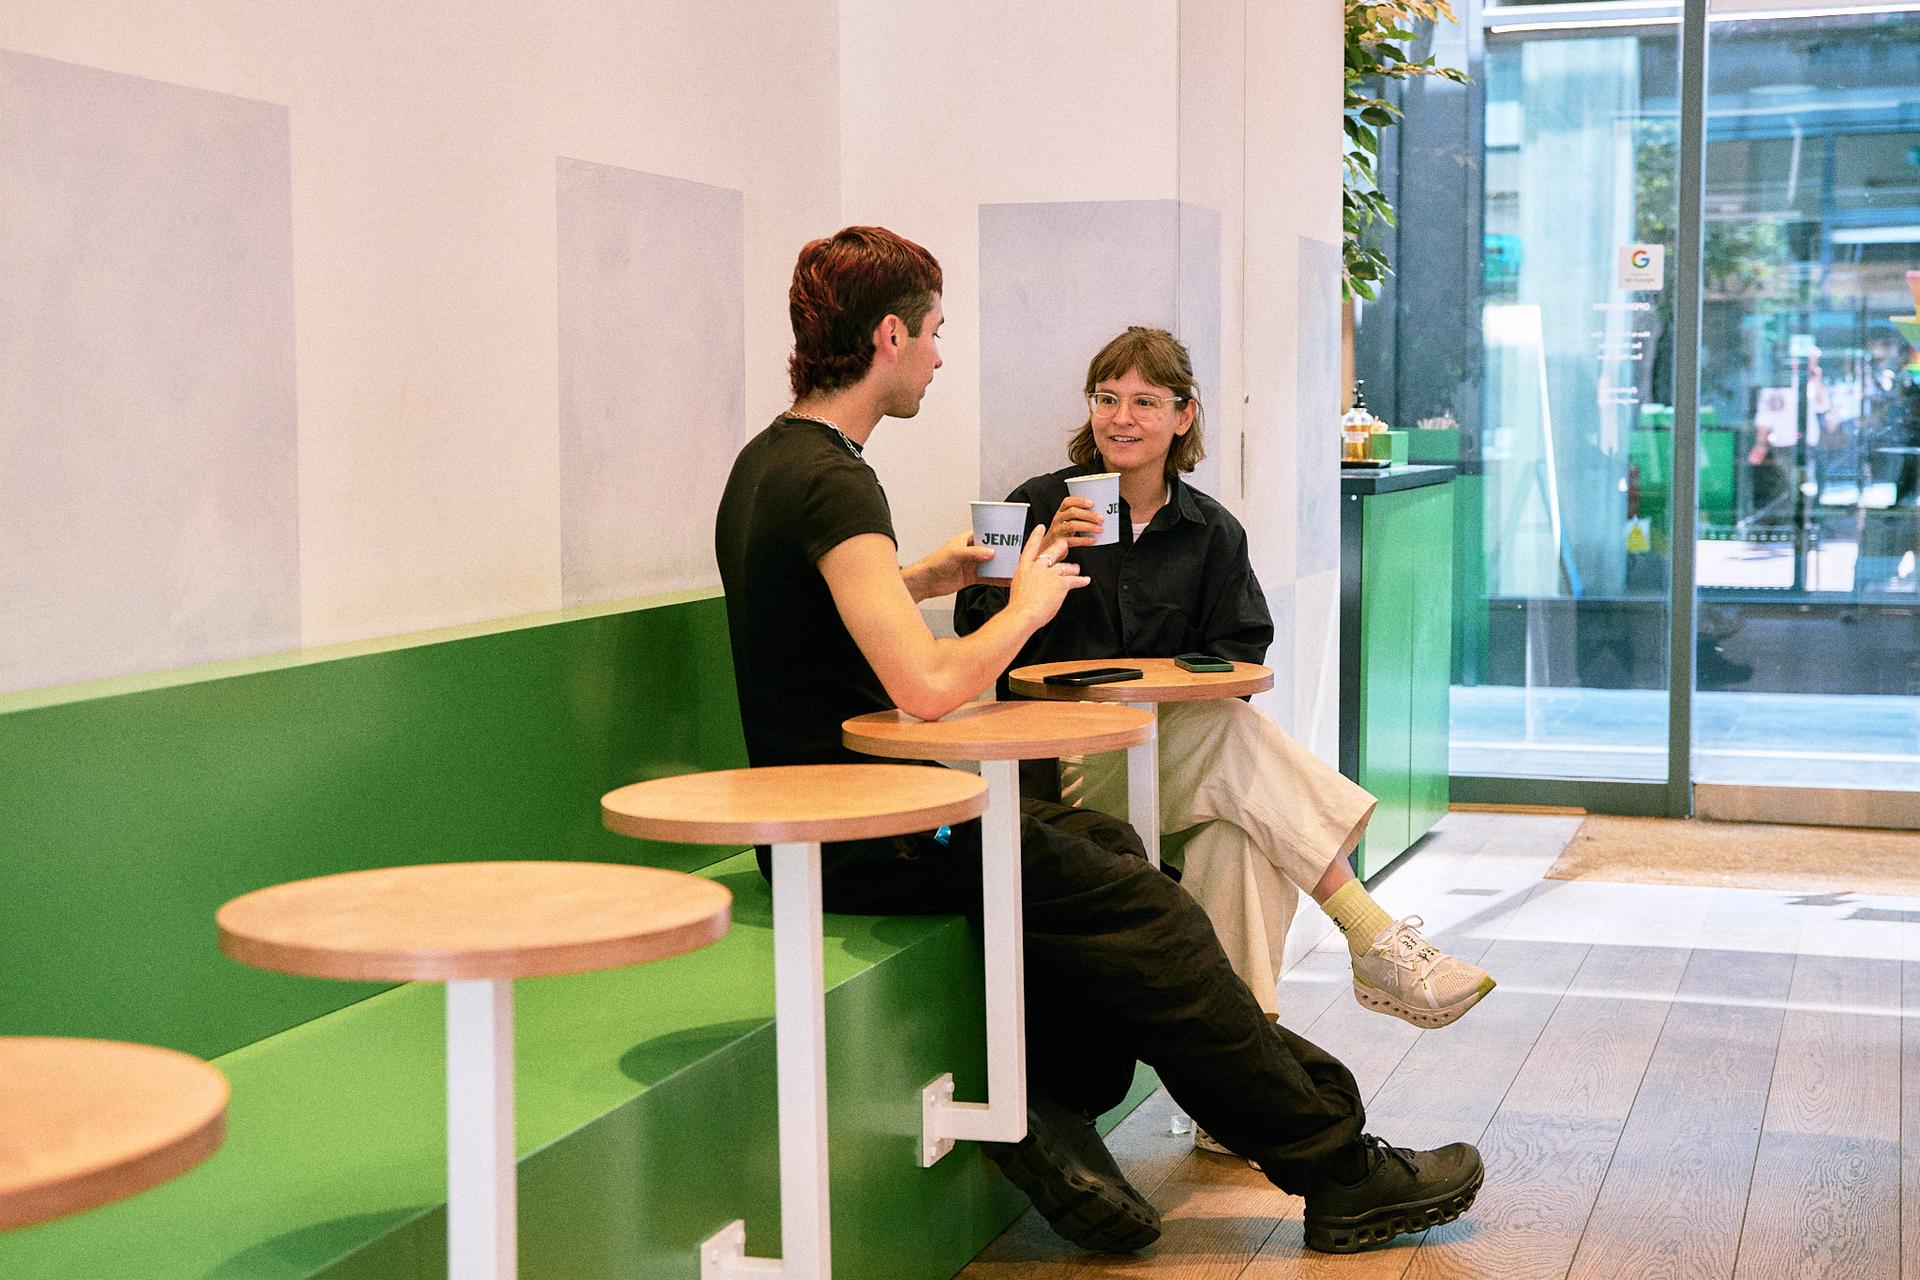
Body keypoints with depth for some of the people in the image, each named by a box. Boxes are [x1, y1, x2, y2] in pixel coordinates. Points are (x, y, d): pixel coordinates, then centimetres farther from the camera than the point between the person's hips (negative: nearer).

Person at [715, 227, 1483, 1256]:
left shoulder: (768, 461, 12)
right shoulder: (831, 484, -21)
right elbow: (926, 686, -30)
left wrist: (927, 576, 20)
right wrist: (1023, 609, -12)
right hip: (870, 847, -10)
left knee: (1103, 848, 16)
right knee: (1144, 914, -9)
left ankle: (1052, 1105, 5)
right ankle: (1342, 1172, -1)